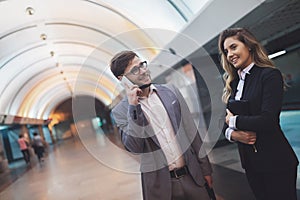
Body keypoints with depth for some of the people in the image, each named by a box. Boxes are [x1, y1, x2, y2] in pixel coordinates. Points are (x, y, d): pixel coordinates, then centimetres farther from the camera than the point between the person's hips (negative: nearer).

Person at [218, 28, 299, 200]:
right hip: (249, 161, 6)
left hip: (275, 161, -6)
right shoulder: (234, 82, 8)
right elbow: (227, 121, 8)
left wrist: (234, 120, -10)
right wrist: (231, 133, -13)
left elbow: (267, 120, -23)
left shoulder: (270, 75, -12)